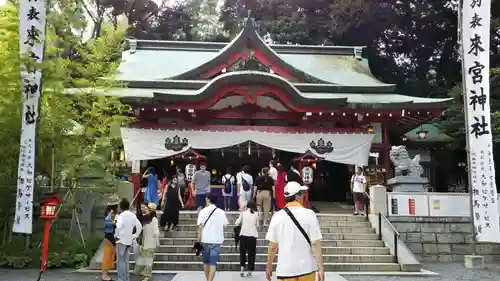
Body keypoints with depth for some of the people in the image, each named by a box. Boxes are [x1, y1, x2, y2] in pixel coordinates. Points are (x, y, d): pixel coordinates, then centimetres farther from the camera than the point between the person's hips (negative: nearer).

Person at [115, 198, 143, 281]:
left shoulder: (122, 215, -11)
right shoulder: (132, 215, 8)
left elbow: (119, 227, -26)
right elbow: (139, 227, 7)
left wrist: (116, 235, -11)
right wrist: (135, 236, 13)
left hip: (121, 240, -6)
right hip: (129, 241, 6)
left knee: (120, 261, -1)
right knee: (126, 261, 14)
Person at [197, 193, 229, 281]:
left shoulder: (203, 211, 0)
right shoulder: (221, 212, 2)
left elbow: (200, 226, -7)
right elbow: (225, 225, 5)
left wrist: (199, 239, -4)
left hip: (205, 239, 1)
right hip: (217, 240, -1)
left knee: (206, 262, 18)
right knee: (213, 263, 0)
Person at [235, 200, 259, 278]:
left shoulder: (243, 213, 0)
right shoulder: (256, 214, 0)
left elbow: (237, 223, 0)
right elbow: (257, 225, 5)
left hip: (243, 235, 0)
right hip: (252, 236, 0)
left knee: (242, 252, 14)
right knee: (251, 253, 8)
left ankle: (242, 267, 0)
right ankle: (249, 271, 8)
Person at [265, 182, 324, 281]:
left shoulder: (277, 216, -3)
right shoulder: (309, 214, -8)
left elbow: (272, 245, 1)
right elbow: (315, 244, -10)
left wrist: (269, 266, 14)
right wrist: (321, 268, -3)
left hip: (285, 269, 1)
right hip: (306, 268, -1)